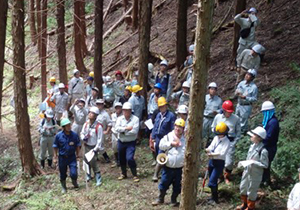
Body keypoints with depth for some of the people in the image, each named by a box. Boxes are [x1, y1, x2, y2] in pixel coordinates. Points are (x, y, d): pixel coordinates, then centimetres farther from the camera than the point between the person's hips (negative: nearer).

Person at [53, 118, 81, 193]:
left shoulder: (74, 135, -9)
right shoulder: (58, 136, -10)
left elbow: (78, 145, 5)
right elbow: (55, 147, 1)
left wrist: (77, 154, 6)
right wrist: (55, 157, 2)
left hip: (72, 157, 0)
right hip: (62, 157, 0)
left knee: (73, 173, -9)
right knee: (62, 174, 12)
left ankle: (74, 182, 26)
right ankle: (63, 187, 35)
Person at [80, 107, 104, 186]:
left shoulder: (98, 126, -18)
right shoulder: (86, 124, 0)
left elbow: (100, 139, -15)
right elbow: (82, 133, 13)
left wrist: (96, 149, -17)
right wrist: (83, 138, -10)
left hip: (93, 147, -6)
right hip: (86, 145, 6)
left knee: (93, 161, -13)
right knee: (86, 160, 14)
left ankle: (98, 179, -3)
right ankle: (88, 176, 35)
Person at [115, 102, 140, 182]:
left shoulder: (135, 119, -9)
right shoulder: (120, 118, 4)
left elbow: (134, 131, -20)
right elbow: (117, 128, -12)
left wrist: (123, 131, -14)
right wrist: (126, 128, -21)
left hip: (131, 143, -5)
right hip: (121, 142, 5)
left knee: (129, 158, -18)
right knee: (122, 159, 16)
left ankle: (135, 175, -2)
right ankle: (124, 174, 36)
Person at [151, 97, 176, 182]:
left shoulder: (171, 116, -8)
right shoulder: (158, 115, 12)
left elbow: (173, 130, -9)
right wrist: (152, 140, 15)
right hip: (157, 139, 7)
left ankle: (155, 174, -13)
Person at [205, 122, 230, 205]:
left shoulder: (227, 142, -12)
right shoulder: (216, 138, 5)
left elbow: (222, 153, -21)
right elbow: (211, 146, -3)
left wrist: (212, 154, -28)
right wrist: (208, 150, -25)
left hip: (219, 162, -6)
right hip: (211, 161, 6)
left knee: (212, 181, -10)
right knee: (213, 180, 17)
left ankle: (214, 199, 5)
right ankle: (214, 196, 33)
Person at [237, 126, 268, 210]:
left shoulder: (263, 151, -27)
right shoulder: (252, 146, -3)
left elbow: (265, 165, -21)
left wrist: (254, 163, -30)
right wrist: (245, 168, 12)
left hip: (255, 175, -8)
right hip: (247, 172, 8)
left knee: (251, 191, 11)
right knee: (243, 187, 22)